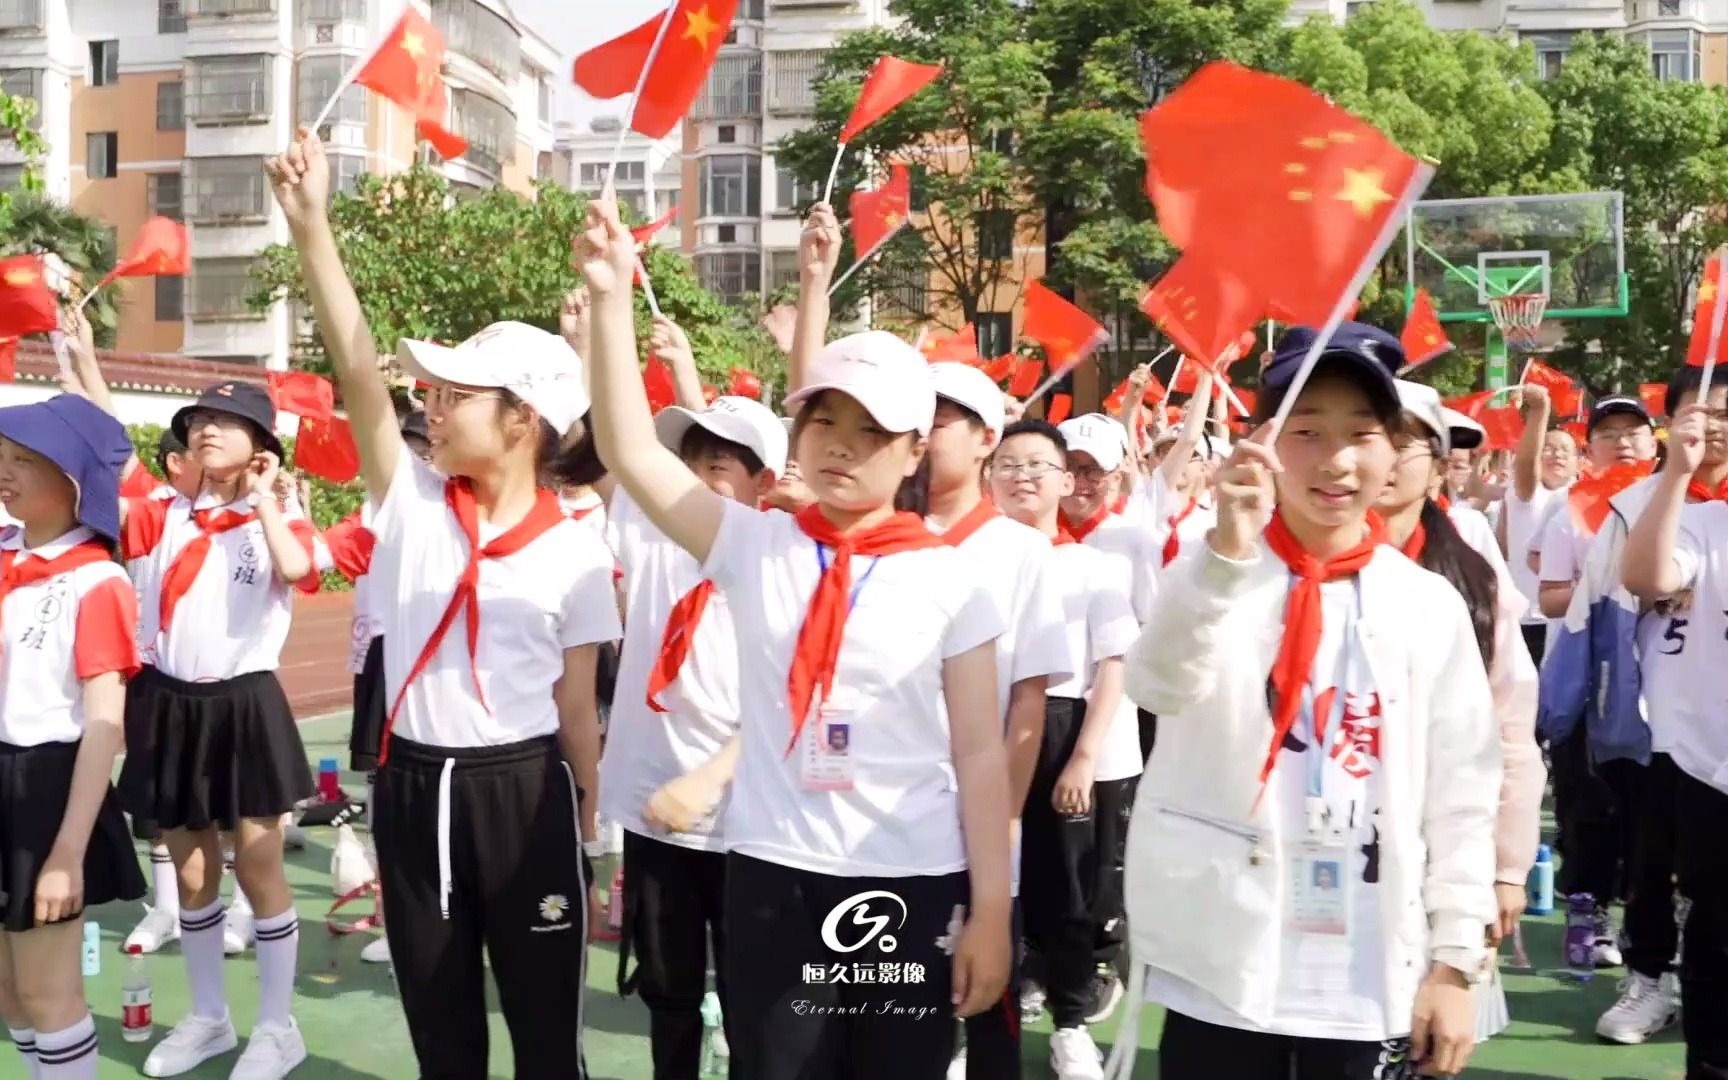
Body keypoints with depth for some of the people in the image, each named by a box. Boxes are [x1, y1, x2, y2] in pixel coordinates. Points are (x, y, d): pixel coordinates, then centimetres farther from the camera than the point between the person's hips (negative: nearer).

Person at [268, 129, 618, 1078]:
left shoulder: (575, 552, -6)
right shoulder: (411, 502, 0)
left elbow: (578, 708, -2)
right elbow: (358, 369, -12)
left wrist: (588, 837, 2)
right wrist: (310, 223, -18)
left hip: (524, 792, -3)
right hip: (412, 787, 3)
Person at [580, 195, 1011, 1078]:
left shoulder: (948, 578, -4)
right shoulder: (755, 548, -1)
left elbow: (980, 752, -2)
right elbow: (632, 452, -11)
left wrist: (991, 911, -4)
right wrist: (612, 298, -19)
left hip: (914, 889, -1)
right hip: (772, 881, 1)